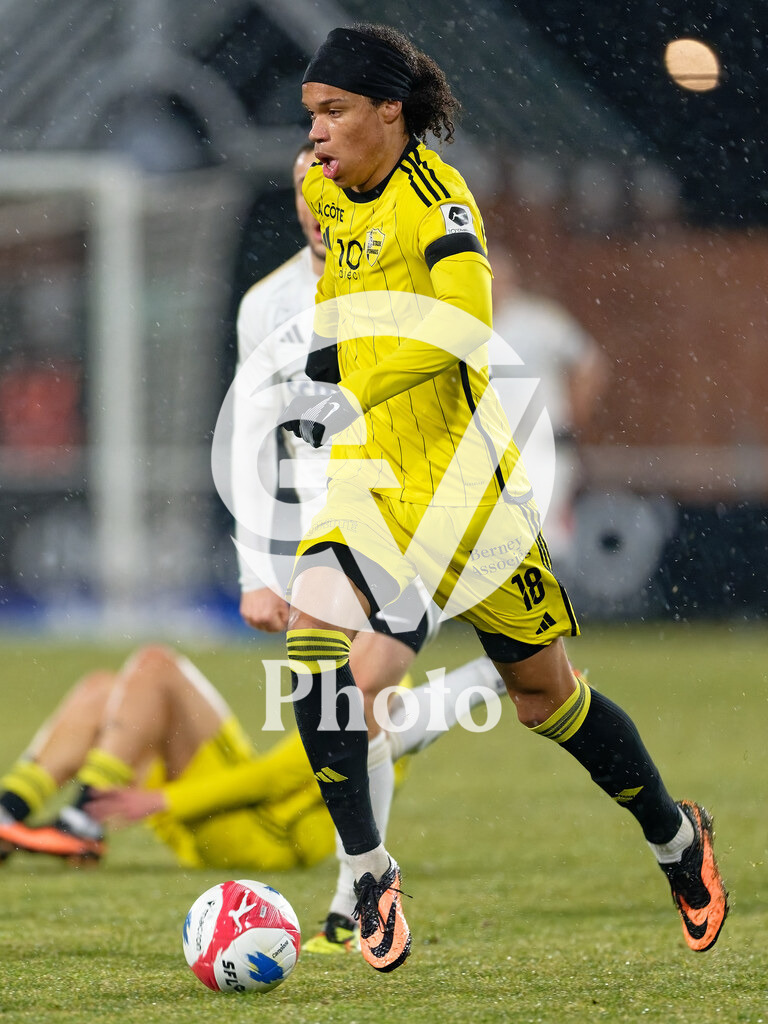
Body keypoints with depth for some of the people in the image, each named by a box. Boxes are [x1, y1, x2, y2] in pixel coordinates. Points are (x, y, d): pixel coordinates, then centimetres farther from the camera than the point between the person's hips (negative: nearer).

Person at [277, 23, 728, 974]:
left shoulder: (434, 197, -17)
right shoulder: (322, 189, 6)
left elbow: (464, 319, -35)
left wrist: (355, 399, -45)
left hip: (458, 472, -5)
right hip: (368, 474, 6)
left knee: (543, 691, 5)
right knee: (311, 628, -21)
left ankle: (675, 838, 30)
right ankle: (368, 873, -14)